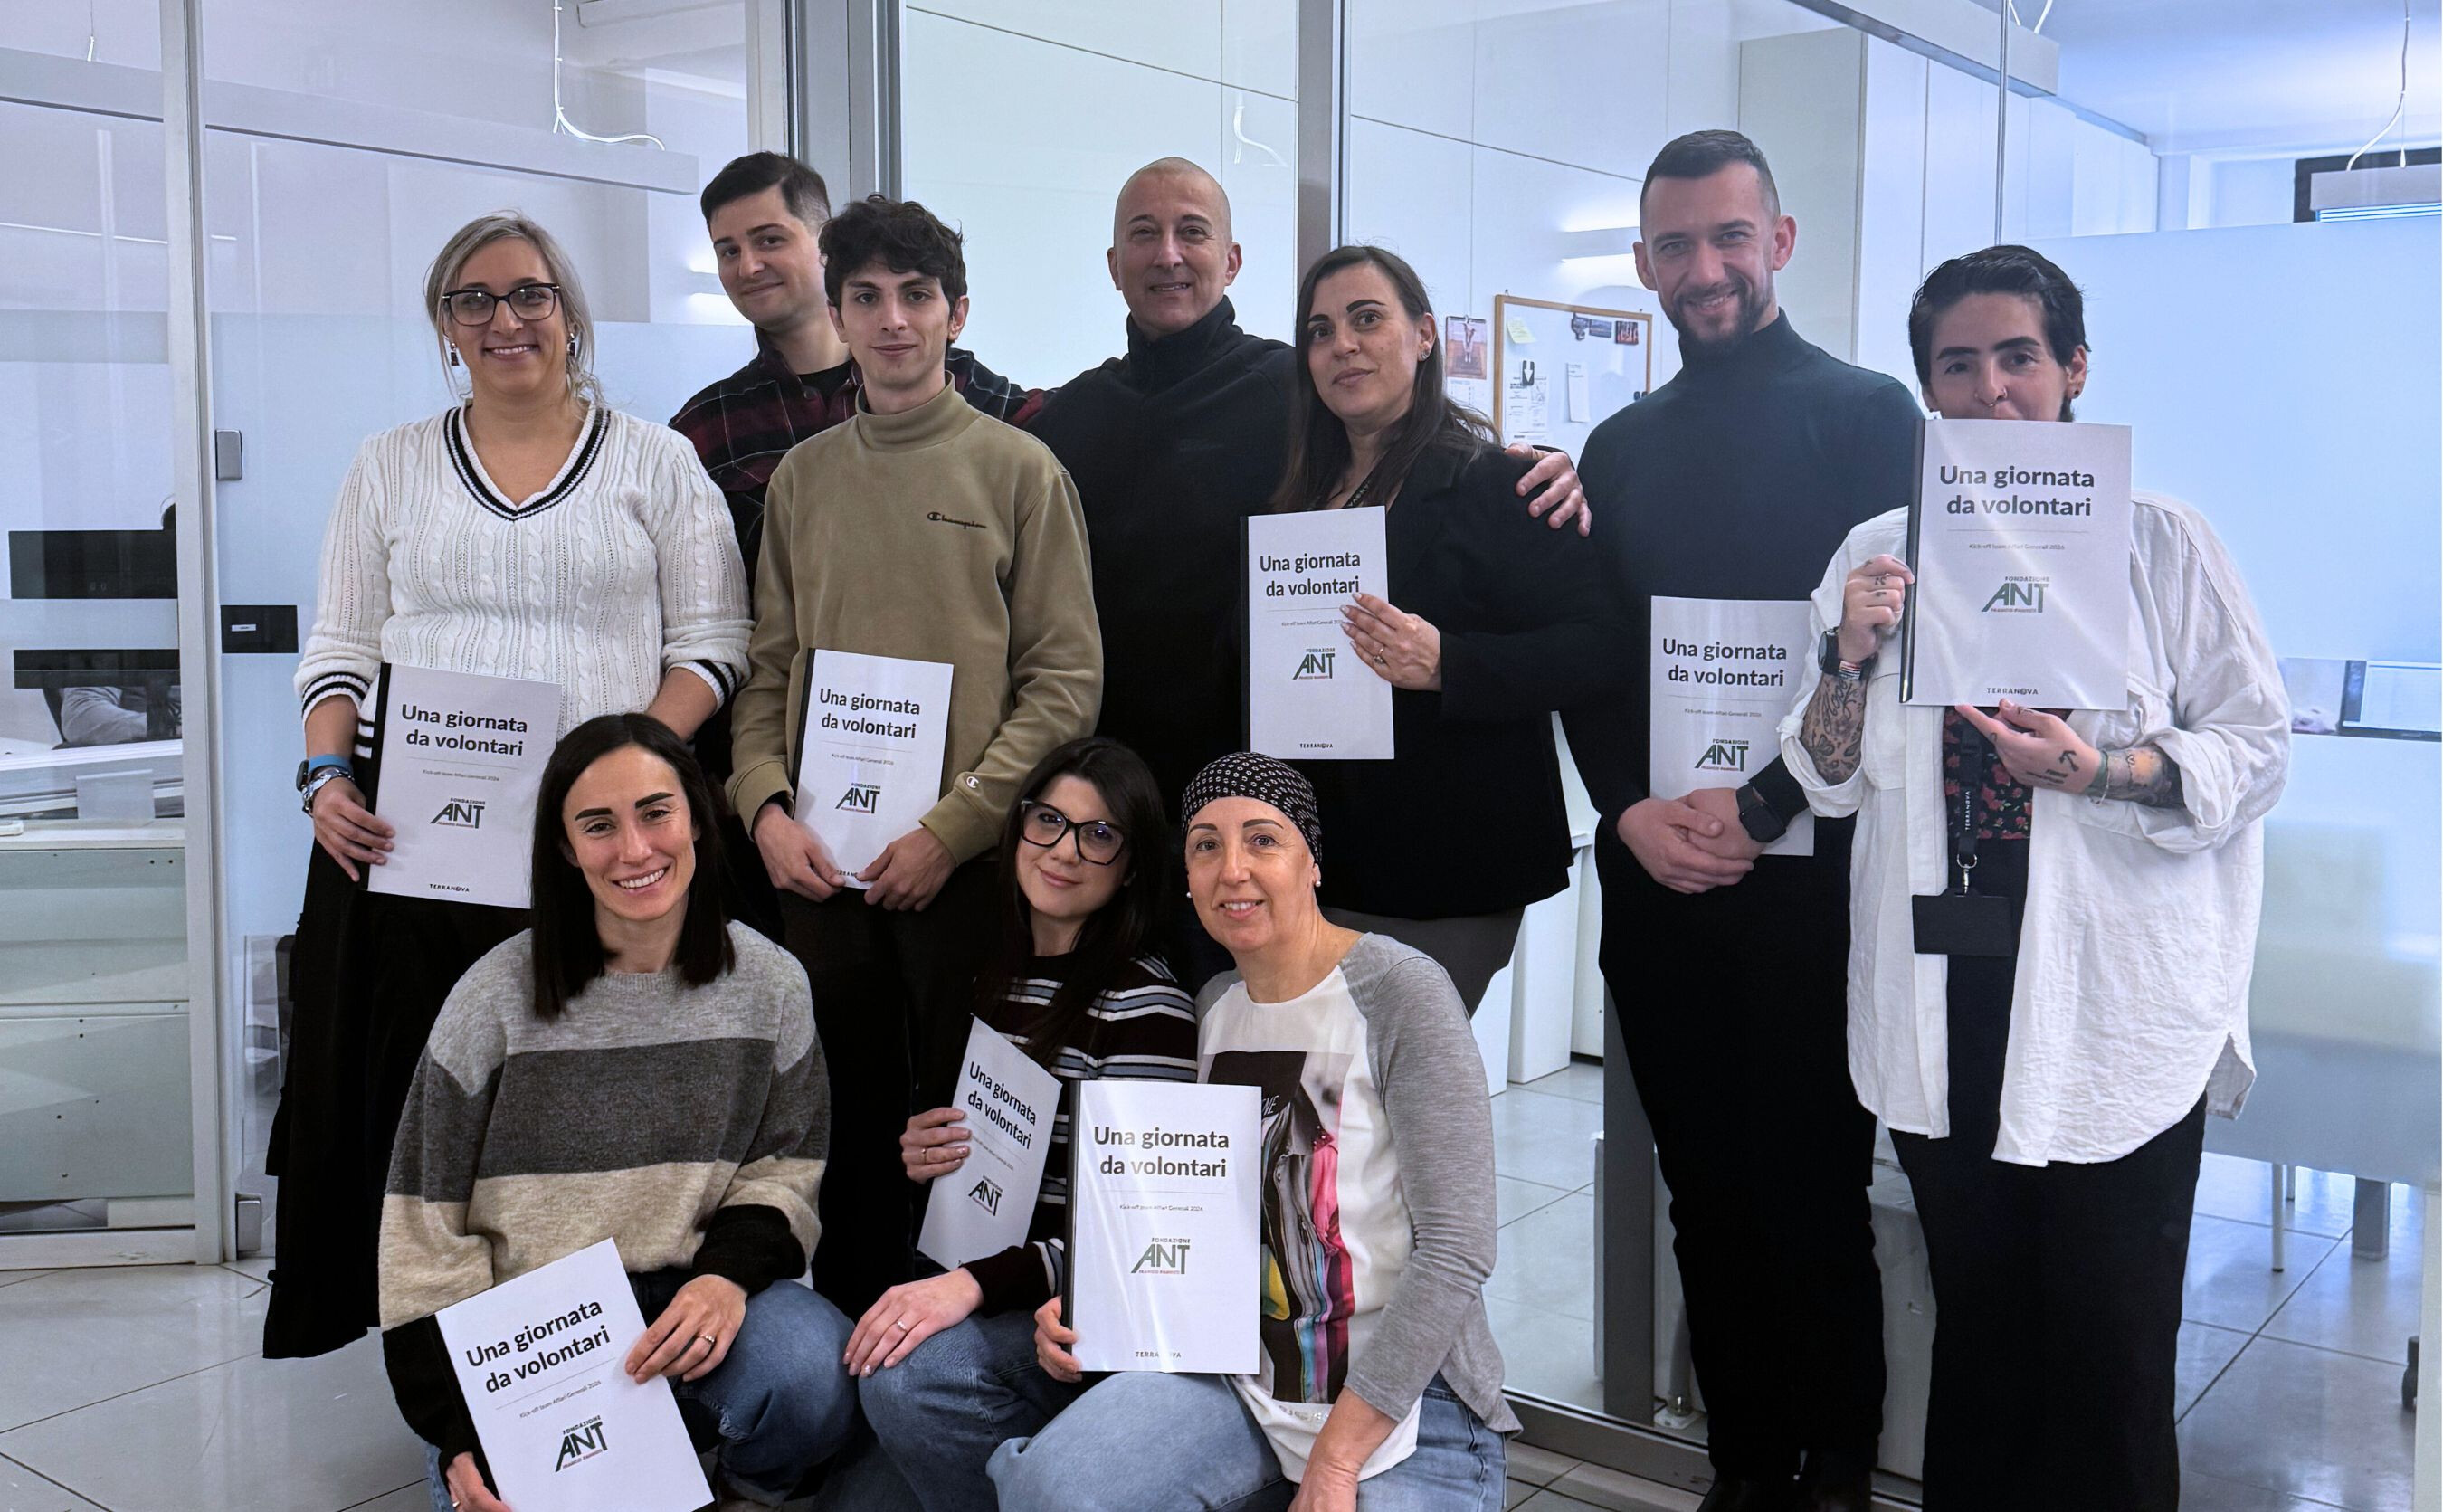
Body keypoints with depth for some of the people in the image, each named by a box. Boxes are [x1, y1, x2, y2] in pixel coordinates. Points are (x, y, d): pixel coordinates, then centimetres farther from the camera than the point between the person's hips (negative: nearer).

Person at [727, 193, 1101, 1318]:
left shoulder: (1020, 470, 1)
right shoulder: (801, 476, 12)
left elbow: (1066, 678, -4)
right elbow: (768, 666, 12)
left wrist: (952, 827, -11)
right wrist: (765, 806, -5)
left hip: (969, 864, -3)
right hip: (818, 859, 3)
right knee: (844, 1122, 10)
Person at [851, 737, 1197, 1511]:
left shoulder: (1145, 1004, -13)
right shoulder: (998, 981, 12)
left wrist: (977, 1282, -26)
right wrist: (927, 1153, 1)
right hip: (990, 1286, 6)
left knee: (909, 1373, -29)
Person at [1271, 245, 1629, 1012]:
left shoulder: (1493, 482, -6)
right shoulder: (1302, 494, 14)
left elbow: (1597, 646, -14)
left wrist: (1446, 665, -26)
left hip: (1443, 870, -6)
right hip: (1318, 862, 6)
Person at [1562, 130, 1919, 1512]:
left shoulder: (1867, 413, 0)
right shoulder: (1622, 448, 14)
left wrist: (1759, 806, -16)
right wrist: (1633, 809, -6)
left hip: (1810, 869, -4)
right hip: (1656, 872, 4)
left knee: (1815, 1194, 2)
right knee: (1707, 1193, 11)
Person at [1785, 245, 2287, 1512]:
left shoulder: (2159, 541, 1)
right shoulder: (1881, 553, 9)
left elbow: (2255, 752, -3)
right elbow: (1833, 783, 8)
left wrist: (2093, 769, -19)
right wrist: (1850, 661, -10)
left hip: (2114, 1008, -2)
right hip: (1946, 1010, 3)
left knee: (2110, 1359, 3)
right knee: (1975, 1339, 15)